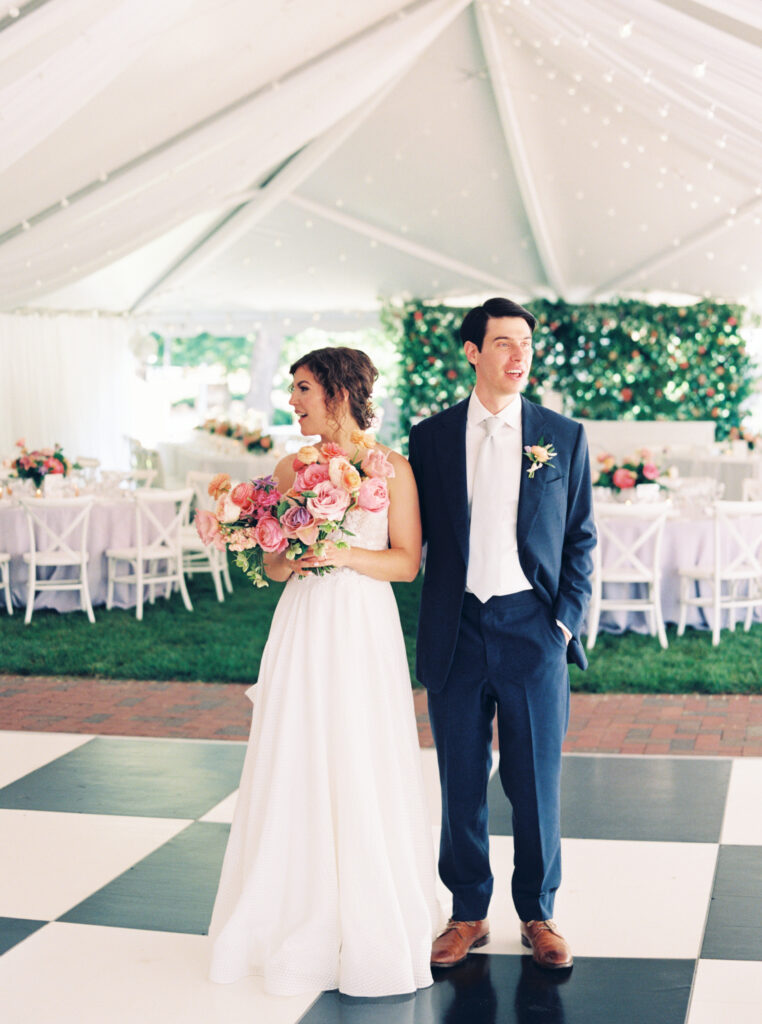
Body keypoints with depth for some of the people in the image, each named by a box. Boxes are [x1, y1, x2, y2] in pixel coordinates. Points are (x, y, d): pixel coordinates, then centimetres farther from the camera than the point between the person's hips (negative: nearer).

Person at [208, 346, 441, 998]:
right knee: (297, 774, 5)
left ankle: (372, 925, 15)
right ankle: (303, 923, 19)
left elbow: (407, 562, -4)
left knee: (364, 775, 0)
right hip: (302, 630, 4)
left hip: (364, 630, -3)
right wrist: (292, 556, -11)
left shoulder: (391, 467, -2)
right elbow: (272, 565, 11)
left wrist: (342, 554, -17)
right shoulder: (290, 468, 9)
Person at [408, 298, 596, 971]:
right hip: (456, 631, 1)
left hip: (533, 628, 0)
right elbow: (415, 537, 7)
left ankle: (538, 914, 23)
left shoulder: (564, 436, 5)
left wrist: (567, 620, -3)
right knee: (461, 781, 9)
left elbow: (581, 539, 6)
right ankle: (469, 914, 23)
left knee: (538, 781, 6)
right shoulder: (430, 437, 5)